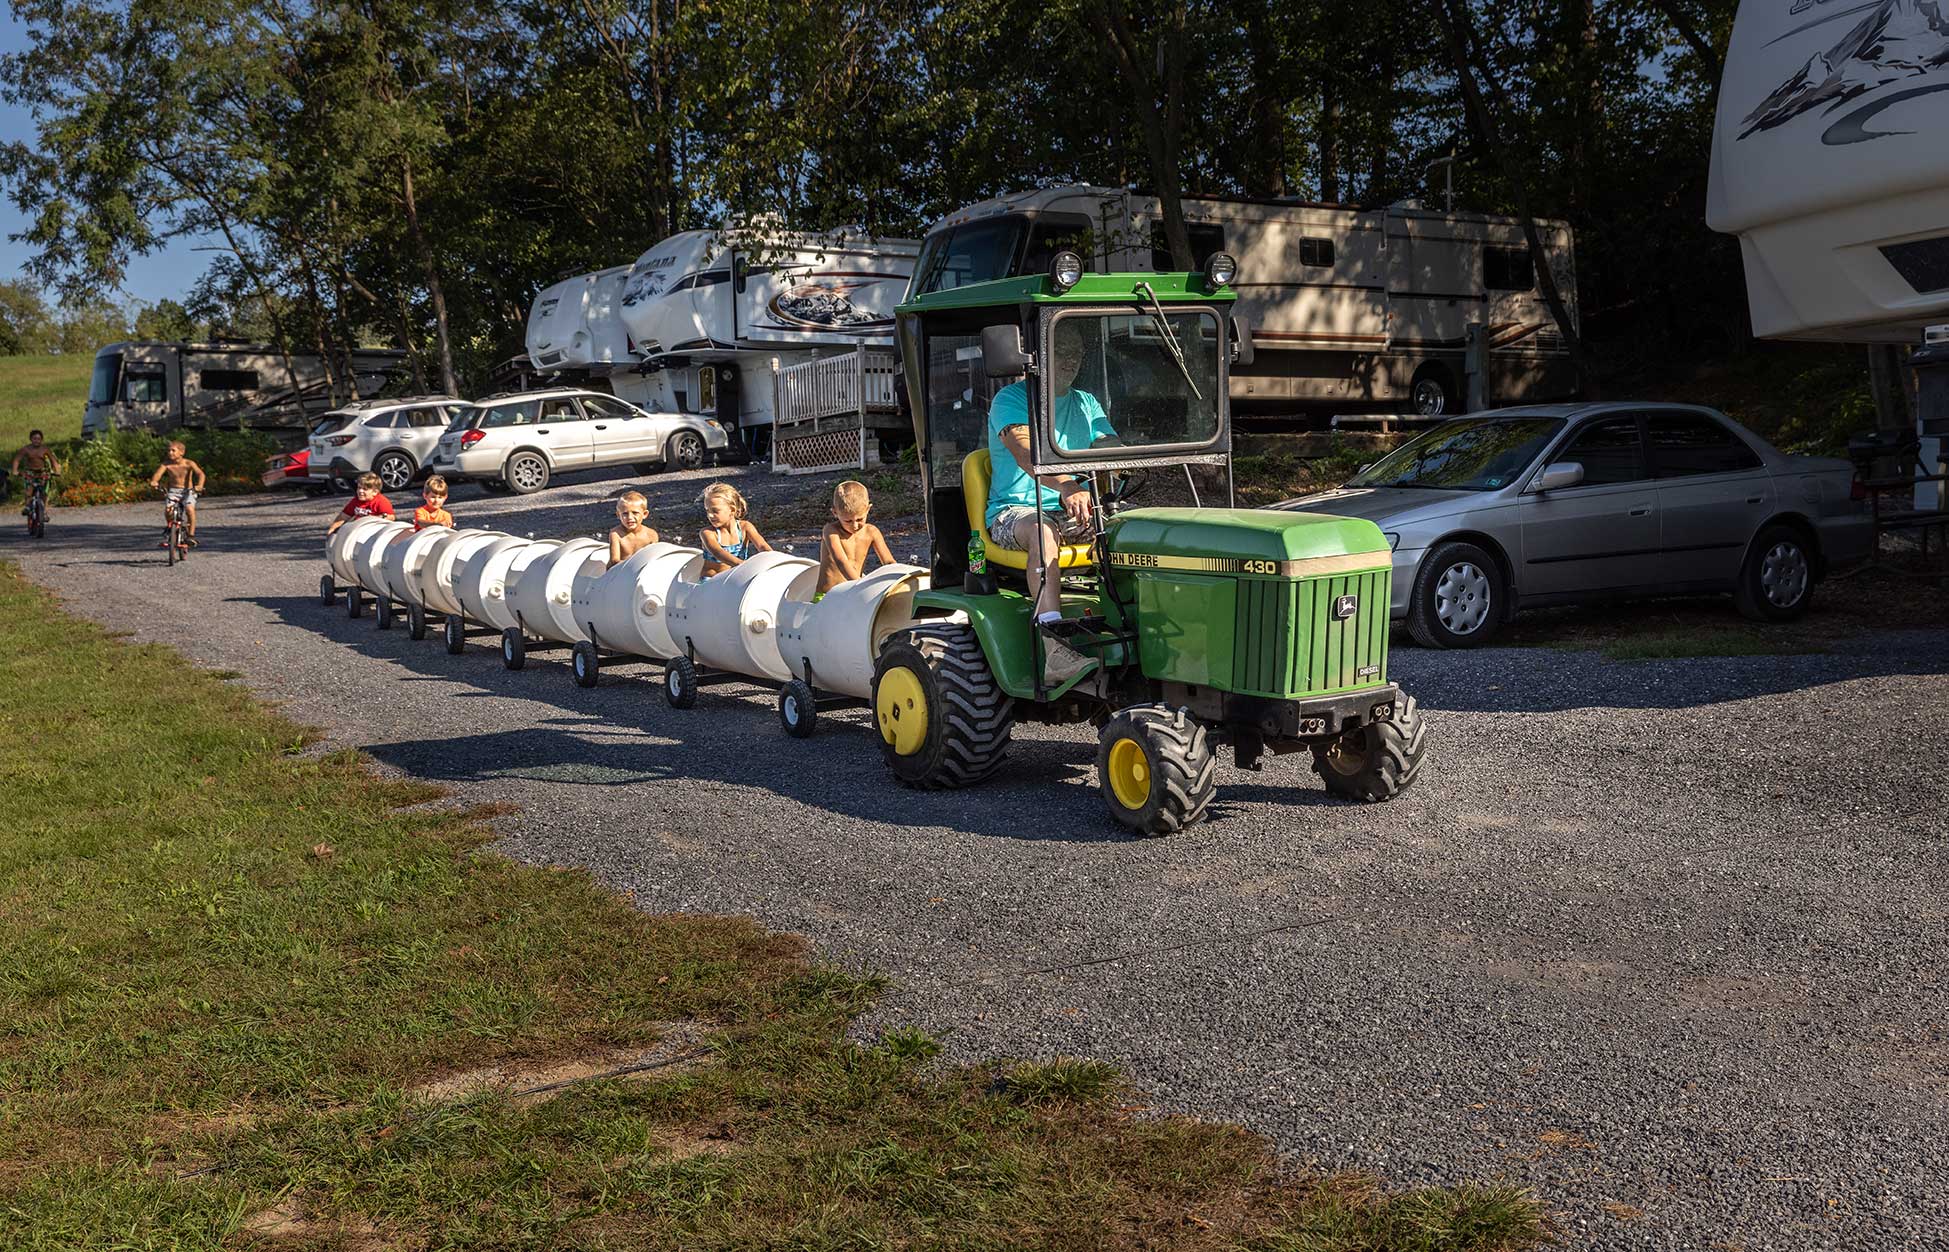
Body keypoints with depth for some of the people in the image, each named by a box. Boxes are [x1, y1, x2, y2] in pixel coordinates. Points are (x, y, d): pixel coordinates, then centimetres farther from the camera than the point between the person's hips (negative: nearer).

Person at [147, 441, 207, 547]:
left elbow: (200, 473, -24)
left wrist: (199, 485, -44)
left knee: (190, 509, -30)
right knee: (167, 509, -23)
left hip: (187, 491, -2)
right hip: (173, 491, 2)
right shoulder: (166, 464, -5)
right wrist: (153, 481, -42)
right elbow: (158, 474, -18)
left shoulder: (189, 464, -10)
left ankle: (191, 536, -15)